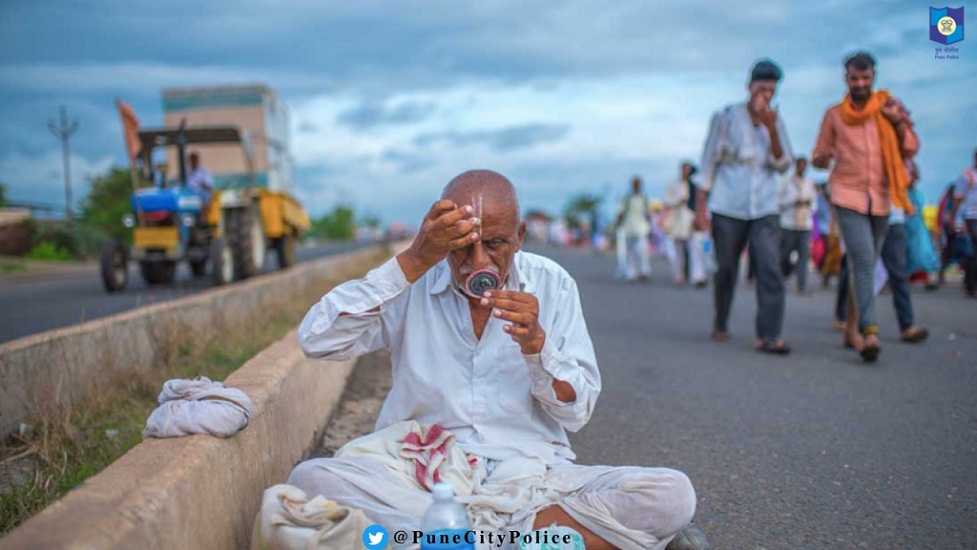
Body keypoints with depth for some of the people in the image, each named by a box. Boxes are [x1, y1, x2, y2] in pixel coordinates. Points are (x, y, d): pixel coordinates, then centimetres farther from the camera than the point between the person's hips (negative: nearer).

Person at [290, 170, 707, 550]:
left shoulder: (552, 285, 4)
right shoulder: (411, 285, 1)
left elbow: (576, 412, 2)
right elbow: (316, 342, -14)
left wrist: (534, 343, -17)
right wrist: (411, 262, -19)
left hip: (530, 475, 1)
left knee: (671, 494, -23)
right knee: (311, 481, -29)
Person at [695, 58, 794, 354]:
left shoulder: (775, 121, 8)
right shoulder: (726, 117, -1)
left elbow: (783, 165, 1)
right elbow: (709, 163, 1)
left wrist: (771, 129, -13)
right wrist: (700, 207, -3)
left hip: (765, 208, 2)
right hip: (728, 207, -2)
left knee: (771, 269, -13)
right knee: (726, 270, 8)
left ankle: (769, 336, -13)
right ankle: (720, 324, 30)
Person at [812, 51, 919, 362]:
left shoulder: (888, 107, 7)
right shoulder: (834, 115, 3)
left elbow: (911, 150, 6)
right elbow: (818, 157, 8)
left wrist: (899, 122, -11)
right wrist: (822, 157, -15)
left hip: (880, 198, 3)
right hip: (848, 195, -3)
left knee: (867, 265, 11)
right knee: (863, 261, -19)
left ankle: (852, 327, 25)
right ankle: (869, 331, -26)